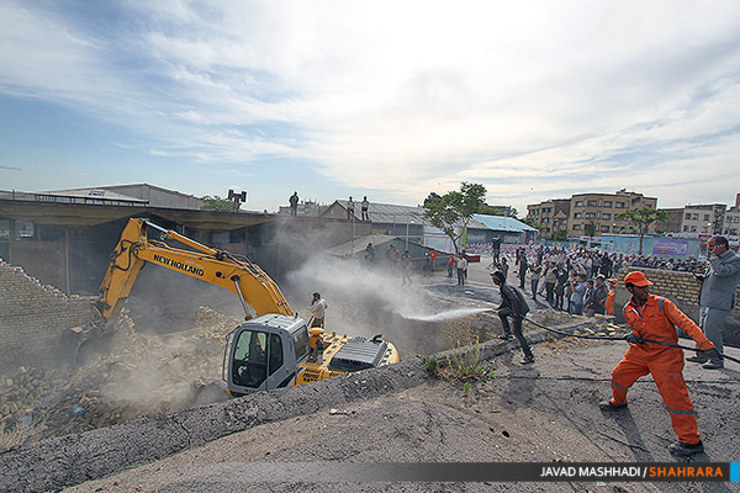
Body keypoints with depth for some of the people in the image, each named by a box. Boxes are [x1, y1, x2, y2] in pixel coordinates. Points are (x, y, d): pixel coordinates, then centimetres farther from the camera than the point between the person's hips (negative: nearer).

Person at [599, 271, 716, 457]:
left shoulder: (662, 304, -12)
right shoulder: (627, 310, 2)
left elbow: (685, 322, -18)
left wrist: (704, 343, -31)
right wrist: (634, 335, -8)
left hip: (665, 353, -5)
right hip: (640, 351, 5)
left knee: (674, 394, -11)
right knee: (619, 374, 12)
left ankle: (691, 440, 1)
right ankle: (618, 402, 42)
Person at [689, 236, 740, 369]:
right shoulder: (718, 259, 18)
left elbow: (721, 272, -25)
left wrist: (714, 256, -16)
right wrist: (703, 279, 9)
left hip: (719, 304, -9)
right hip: (707, 302, 9)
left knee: (711, 330, -9)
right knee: (703, 329, 13)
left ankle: (716, 359, 4)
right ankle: (701, 355, 23)